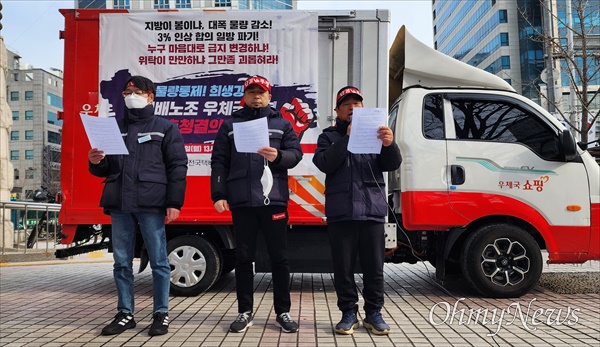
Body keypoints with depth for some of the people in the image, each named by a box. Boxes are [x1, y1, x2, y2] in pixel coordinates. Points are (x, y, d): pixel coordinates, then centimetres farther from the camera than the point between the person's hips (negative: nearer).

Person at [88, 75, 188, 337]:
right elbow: (106, 169, 21)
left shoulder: (165, 127, 6)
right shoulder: (114, 128, 19)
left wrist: (174, 202, -10)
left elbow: (177, 167, -2)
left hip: (151, 204, -4)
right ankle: (125, 314, 19)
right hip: (119, 204, 5)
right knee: (122, 262, 8)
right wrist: (95, 163, -3)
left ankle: (161, 314, 11)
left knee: (158, 261, 1)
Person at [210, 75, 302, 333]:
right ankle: (245, 312, 17)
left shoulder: (282, 123, 13)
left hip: (274, 199, 0)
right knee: (243, 257, 6)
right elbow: (219, 161, 6)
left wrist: (278, 156, -18)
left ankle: (283, 312, 15)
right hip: (241, 201, 0)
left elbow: (296, 153, 4)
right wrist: (218, 194, -4)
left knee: (279, 257, 4)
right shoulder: (230, 124, 12)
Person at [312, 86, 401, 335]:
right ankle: (349, 312, 17)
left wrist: (389, 144, -18)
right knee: (343, 267, 4)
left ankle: (374, 313, 17)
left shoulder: (374, 133, 16)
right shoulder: (329, 136, 12)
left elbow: (392, 165, 4)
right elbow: (324, 163, -7)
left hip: (372, 211, 1)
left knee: (374, 267, 5)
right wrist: (347, 137, -15)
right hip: (340, 213, -1)